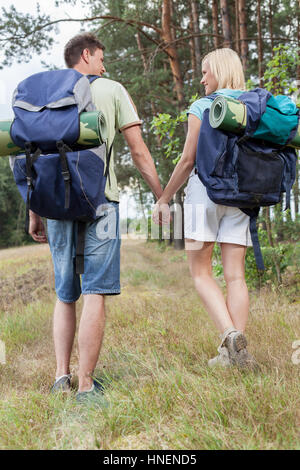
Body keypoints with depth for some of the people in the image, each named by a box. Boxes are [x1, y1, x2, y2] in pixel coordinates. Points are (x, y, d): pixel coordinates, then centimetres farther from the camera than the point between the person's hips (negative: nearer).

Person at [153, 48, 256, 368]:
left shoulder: (202, 108, -3)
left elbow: (188, 161, -6)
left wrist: (163, 199, 2)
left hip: (206, 188, -5)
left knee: (201, 273, 2)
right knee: (235, 274, 4)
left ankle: (229, 334, -16)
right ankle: (236, 352, 0)